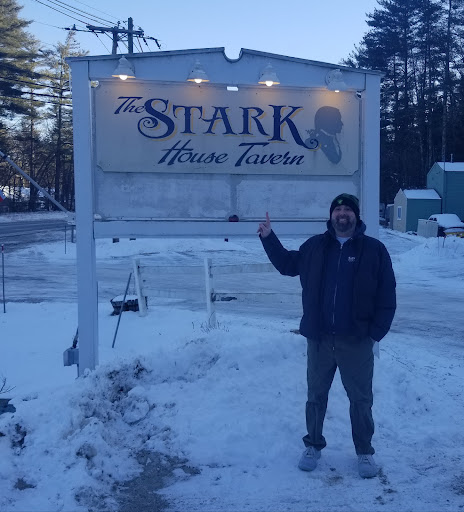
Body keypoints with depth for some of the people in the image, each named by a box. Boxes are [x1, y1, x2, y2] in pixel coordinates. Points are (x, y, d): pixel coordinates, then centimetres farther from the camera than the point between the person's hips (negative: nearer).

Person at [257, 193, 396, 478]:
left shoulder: (374, 250, -4)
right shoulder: (315, 246, 4)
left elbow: (387, 296, -3)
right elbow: (287, 264, 19)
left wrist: (376, 333, -9)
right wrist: (269, 238, 8)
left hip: (356, 341, -2)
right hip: (319, 339, 2)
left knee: (361, 399, 10)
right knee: (316, 396, 14)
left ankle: (365, 452, 27)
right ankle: (314, 446, 32)